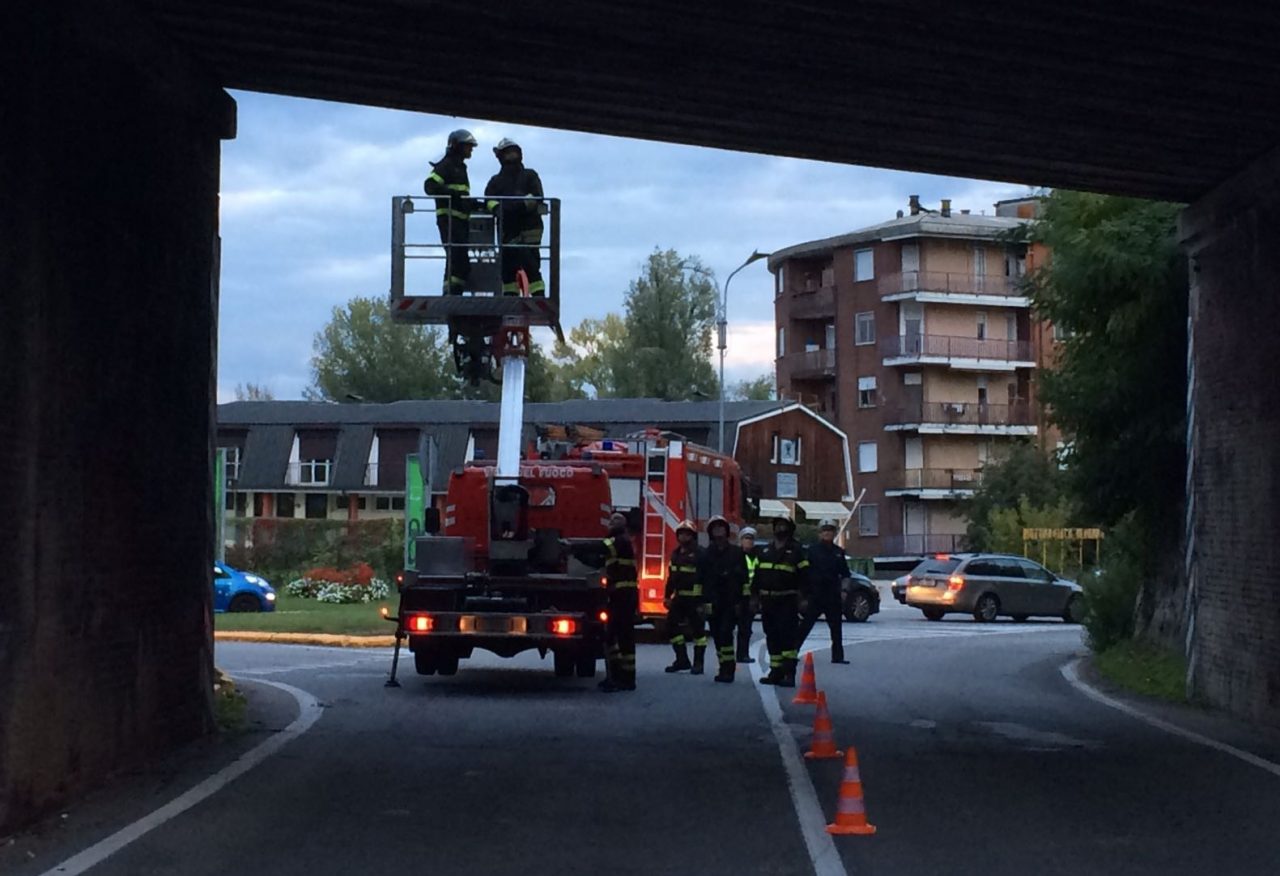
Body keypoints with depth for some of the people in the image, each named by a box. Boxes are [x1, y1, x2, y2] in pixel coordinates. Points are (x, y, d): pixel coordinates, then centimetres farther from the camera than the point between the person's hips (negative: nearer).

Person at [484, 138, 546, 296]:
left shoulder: (530, 175, 15)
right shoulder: (496, 180, 22)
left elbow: (537, 197, -1)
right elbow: (489, 200, 5)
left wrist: (520, 204, -18)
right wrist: (496, 208, -17)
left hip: (529, 225, -3)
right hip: (507, 227, 3)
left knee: (530, 264, -12)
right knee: (508, 265, -2)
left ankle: (539, 298, -14)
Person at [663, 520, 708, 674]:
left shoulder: (699, 554, -10)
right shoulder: (676, 553, 13)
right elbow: (671, 577, 19)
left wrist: (703, 600, -18)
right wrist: (668, 596, 13)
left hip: (694, 599, -7)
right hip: (679, 598, 7)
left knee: (698, 630, -2)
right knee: (672, 627, 5)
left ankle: (698, 663, 4)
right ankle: (682, 660, 14)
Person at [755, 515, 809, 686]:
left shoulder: (796, 550, 0)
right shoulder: (765, 550, 16)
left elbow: (804, 574, -3)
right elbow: (757, 574, 20)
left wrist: (804, 597, -10)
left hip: (787, 601, -6)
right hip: (767, 600, 6)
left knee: (788, 635, -12)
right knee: (772, 637, 8)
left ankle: (789, 673, -14)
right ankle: (776, 672, 14)